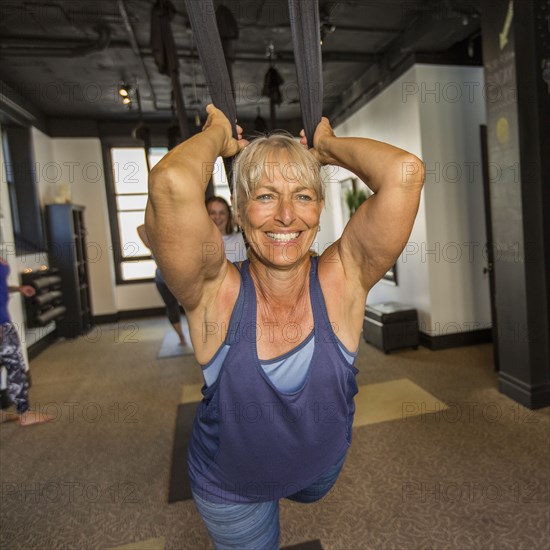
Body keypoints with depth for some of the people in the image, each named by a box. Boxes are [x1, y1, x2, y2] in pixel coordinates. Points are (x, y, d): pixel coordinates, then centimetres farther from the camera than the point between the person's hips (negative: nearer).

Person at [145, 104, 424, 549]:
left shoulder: (342, 282, -27)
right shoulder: (216, 294, -32)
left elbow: (404, 173, -39)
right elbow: (173, 185, -49)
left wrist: (327, 146, -23)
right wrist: (217, 134, -29)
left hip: (323, 464, 3)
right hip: (231, 491, -2)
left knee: (310, 496, 37)